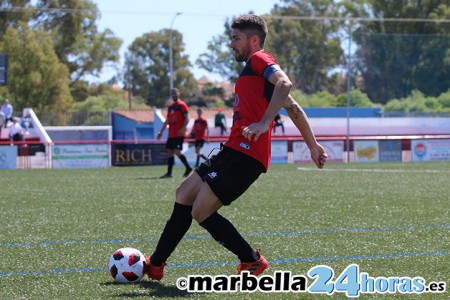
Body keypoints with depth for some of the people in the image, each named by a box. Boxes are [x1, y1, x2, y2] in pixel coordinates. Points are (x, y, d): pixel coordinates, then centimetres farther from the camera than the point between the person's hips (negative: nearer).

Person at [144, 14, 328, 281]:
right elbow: (294, 108, 26)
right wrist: (313, 145, 26)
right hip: (235, 151, 11)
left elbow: (285, 83, -25)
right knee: (184, 195, 12)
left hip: (245, 153, -11)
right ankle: (155, 265, 17)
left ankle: (252, 260, 0)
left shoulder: (259, 59, -5)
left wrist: (264, 123, -32)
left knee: (201, 212, -12)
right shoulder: (254, 69, 25)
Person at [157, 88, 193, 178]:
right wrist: (161, 131, 20)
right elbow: (167, 121, 24)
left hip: (179, 134, -8)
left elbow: (187, 119, -12)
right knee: (169, 151, 5)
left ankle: (188, 168, -6)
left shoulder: (182, 105, -4)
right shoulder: (170, 106, 18)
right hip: (171, 134, 8)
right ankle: (169, 172, 7)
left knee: (177, 151, -16)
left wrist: (183, 128, -25)